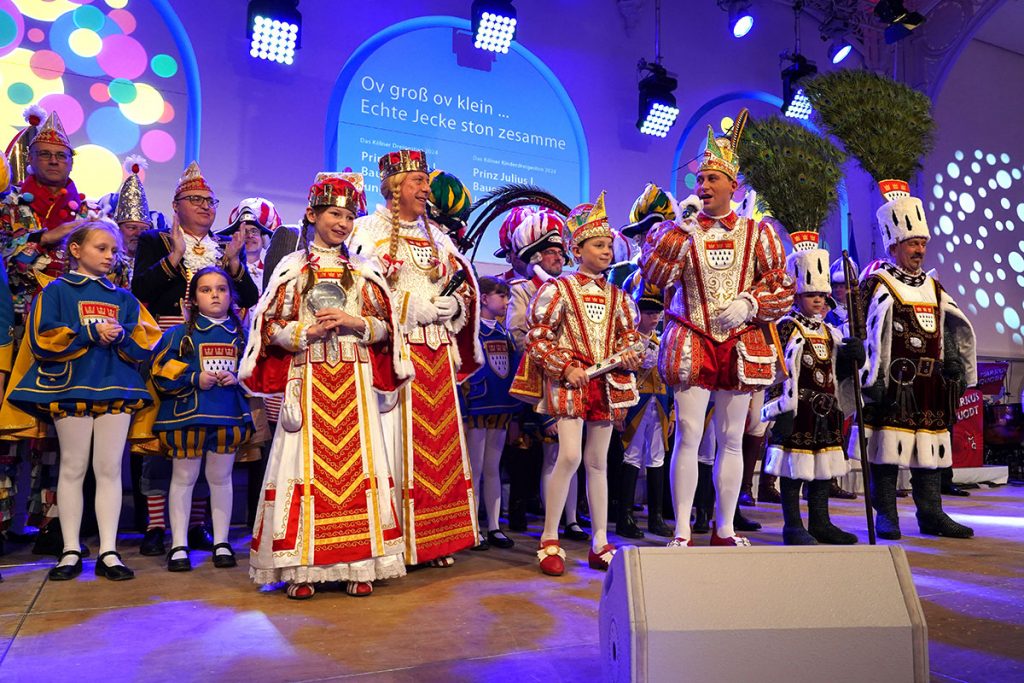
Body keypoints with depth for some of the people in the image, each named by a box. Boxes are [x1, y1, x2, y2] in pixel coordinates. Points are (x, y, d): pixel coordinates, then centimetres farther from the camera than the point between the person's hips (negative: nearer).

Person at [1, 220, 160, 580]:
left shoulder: (124, 298, 15)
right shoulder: (57, 290, 5)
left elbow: (146, 344, 7)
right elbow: (42, 339, -6)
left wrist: (121, 336, -12)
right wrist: (90, 333, -13)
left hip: (116, 388, 3)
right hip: (70, 386, -2)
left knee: (109, 468, 2)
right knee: (73, 468, 4)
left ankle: (108, 552, 5)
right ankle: (71, 551, 13)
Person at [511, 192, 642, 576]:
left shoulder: (617, 296, 13)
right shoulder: (558, 290, -2)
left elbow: (629, 335, 19)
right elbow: (536, 338, -6)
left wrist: (628, 354, -4)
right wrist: (566, 368, -16)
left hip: (606, 383, 5)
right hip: (569, 382, -5)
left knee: (598, 461, 10)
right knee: (570, 456, -15)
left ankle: (600, 544, 18)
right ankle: (549, 541, 0)